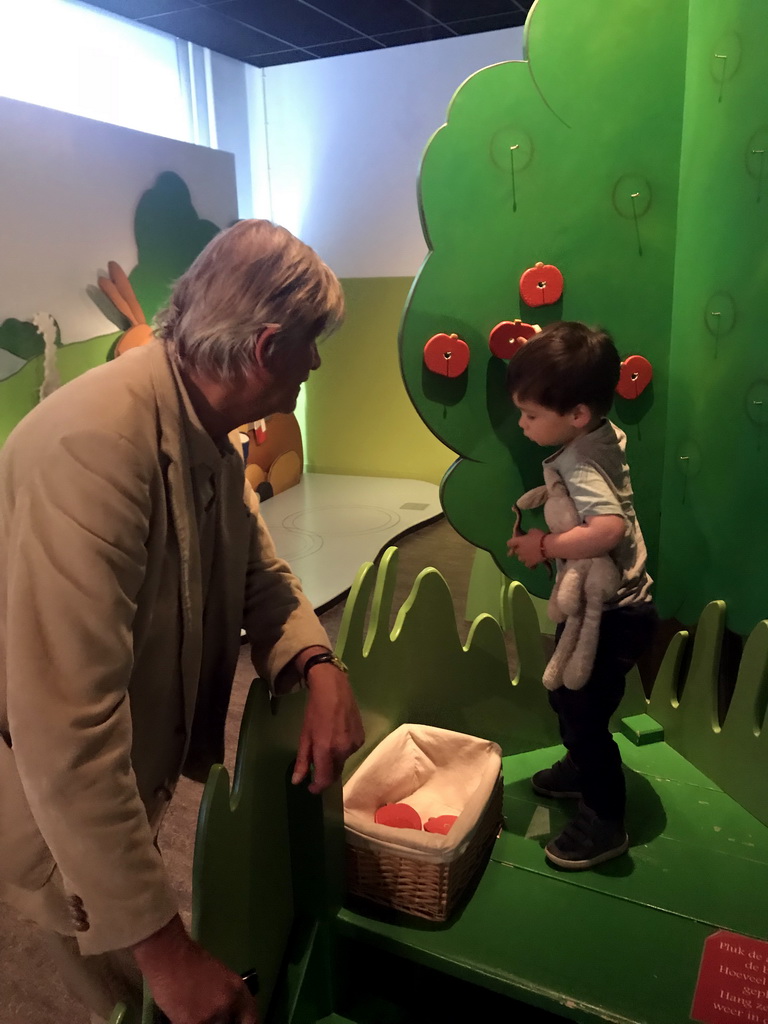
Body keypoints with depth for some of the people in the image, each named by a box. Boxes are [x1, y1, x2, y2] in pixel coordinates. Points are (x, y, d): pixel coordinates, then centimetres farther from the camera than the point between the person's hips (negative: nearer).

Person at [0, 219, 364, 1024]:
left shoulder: (208, 434, -4)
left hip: (131, 786, 8)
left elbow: (257, 571, 5)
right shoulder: (96, 444, -34)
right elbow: (66, 732, -37)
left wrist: (320, 666, -15)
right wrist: (160, 943, -30)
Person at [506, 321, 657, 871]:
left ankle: (605, 822, 22)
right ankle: (582, 767, 48)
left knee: (584, 714, 3)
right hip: (608, 604, 10)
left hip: (610, 616, -10)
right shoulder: (606, 433, -1)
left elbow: (608, 527, -42)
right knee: (566, 697, 25)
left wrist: (544, 546, -29)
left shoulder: (578, 463, -28)